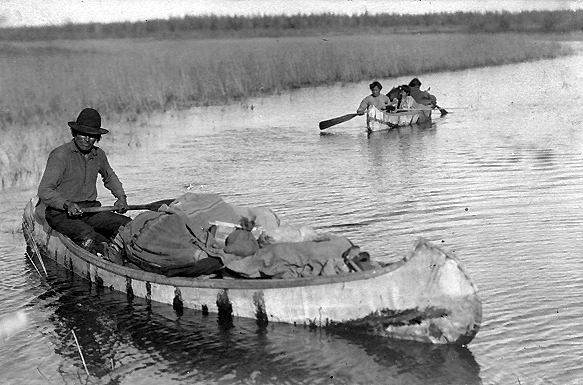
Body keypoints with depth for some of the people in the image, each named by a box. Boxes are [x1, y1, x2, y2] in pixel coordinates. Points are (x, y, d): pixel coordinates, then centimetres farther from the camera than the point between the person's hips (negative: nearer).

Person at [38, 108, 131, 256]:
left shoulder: (99, 155, 9)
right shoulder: (60, 155, -12)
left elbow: (110, 178, 31)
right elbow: (44, 191, -18)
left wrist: (121, 196, 14)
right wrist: (67, 204, -33)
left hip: (91, 210, 6)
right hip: (60, 213, -6)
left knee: (127, 224, -15)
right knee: (87, 236, -36)